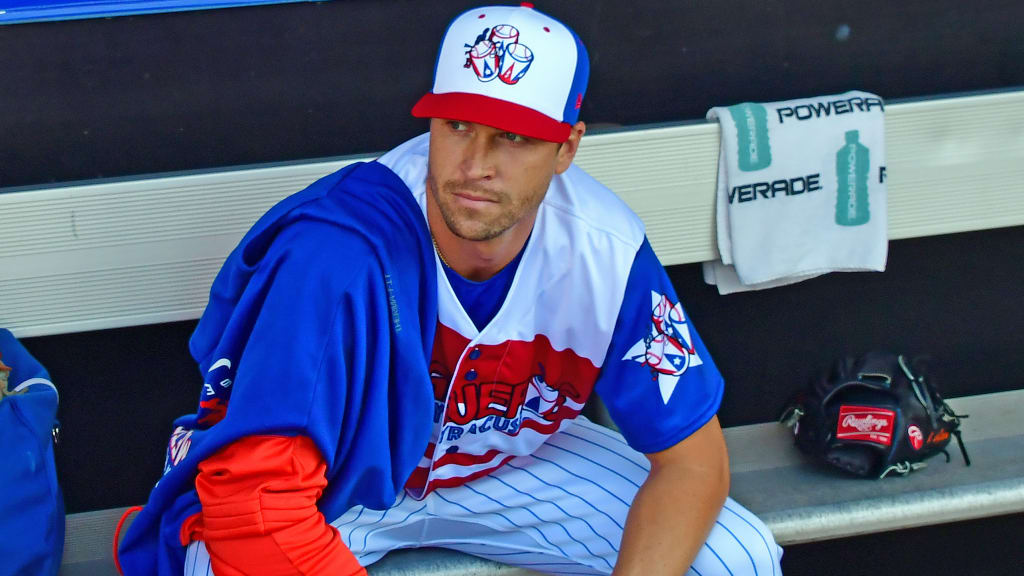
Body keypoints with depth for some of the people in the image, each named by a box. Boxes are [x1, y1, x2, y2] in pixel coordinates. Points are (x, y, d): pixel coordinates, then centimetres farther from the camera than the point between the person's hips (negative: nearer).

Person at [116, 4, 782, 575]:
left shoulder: (605, 249, -20)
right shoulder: (337, 253, -34)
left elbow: (692, 458, -12)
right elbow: (254, 502, -36)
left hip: (497, 457, 5)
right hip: (329, 483, -4)